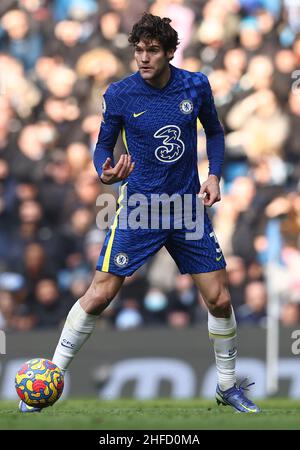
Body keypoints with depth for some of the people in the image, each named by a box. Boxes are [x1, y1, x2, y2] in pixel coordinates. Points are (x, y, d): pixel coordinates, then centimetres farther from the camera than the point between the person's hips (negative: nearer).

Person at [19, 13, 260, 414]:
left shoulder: (195, 86, -4)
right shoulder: (119, 95, -10)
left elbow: (214, 131, 13)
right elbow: (103, 145, 1)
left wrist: (214, 174, -1)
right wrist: (106, 172, -21)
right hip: (139, 208, -2)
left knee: (219, 300, 2)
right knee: (99, 295, -10)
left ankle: (228, 386, 23)